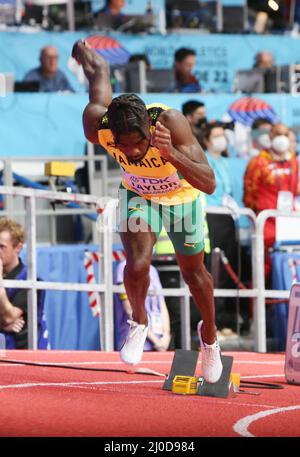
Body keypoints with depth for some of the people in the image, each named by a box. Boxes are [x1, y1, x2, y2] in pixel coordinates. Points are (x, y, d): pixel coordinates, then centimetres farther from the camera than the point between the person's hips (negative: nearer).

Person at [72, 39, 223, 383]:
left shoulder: (170, 122, -42)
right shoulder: (96, 126, -35)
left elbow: (209, 184, -46)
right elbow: (99, 72, -14)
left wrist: (171, 153, -60)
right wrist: (83, 52, 8)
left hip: (181, 194, -1)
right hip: (138, 193, 1)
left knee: (193, 271, 15)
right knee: (137, 265, -21)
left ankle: (209, 335, 44)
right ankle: (139, 323, 11)